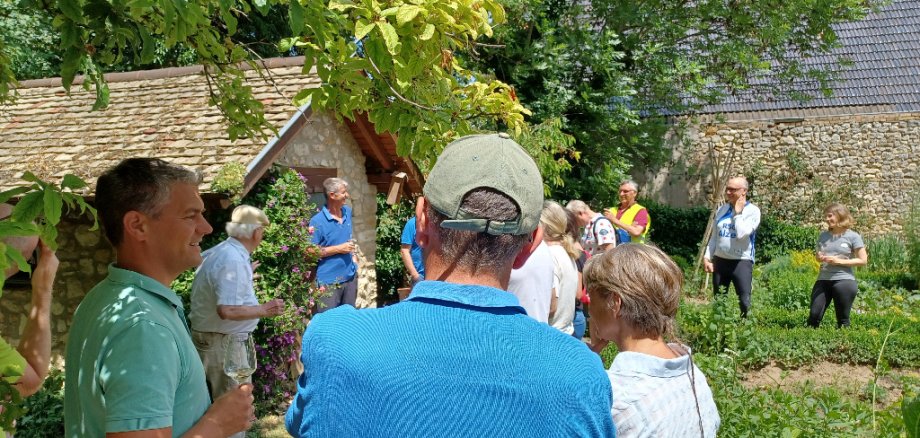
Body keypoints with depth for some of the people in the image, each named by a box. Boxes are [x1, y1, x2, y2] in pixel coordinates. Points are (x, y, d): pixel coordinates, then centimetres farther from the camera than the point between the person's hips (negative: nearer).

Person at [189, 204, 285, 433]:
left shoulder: (218, 251, 5)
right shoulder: (234, 261, -25)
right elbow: (227, 310, -31)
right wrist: (264, 310, -18)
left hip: (208, 336, 10)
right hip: (225, 343, -10)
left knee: (217, 403, 20)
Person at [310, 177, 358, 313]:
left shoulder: (348, 212, 6)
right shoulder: (317, 221, -16)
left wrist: (353, 255, 8)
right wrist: (338, 249, -19)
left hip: (350, 276, 7)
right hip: (329, 281, -7)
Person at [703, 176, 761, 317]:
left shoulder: (753, 211, -7)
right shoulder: (722, 210, 9)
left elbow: (741, 234, -21)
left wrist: (738, 213, -11)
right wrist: (707, 257, 3)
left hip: (741, 262, -5)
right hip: (720, 260, 5)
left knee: (745, 301, -7)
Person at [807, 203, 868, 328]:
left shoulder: (853, 236, -3)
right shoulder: (823, 236, 11)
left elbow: (863, 260, -4)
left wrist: (839, 261, -13)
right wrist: (819, 257, -2)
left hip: (844, 281, -4)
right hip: (823, 280, 4)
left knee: (843, 319, 4)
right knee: (814, 315, -3)